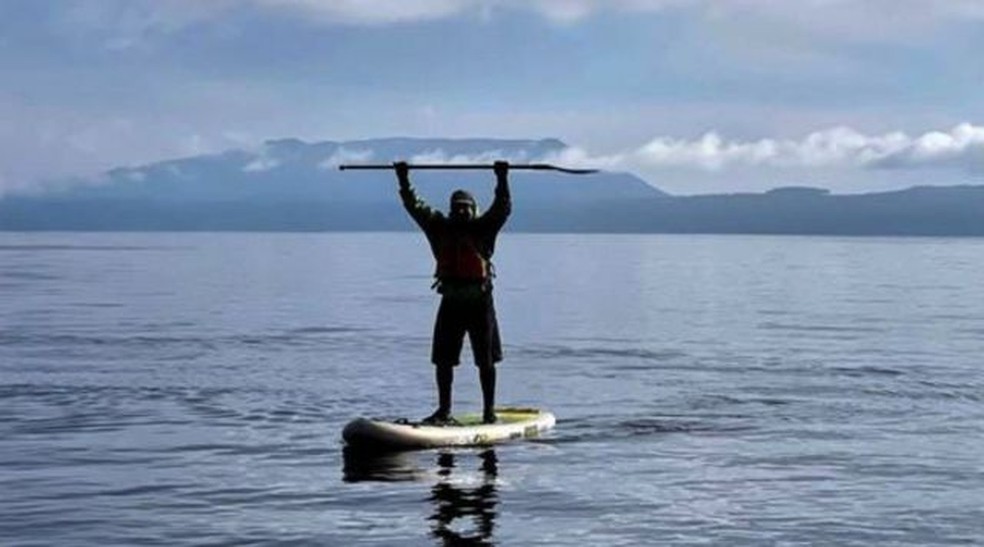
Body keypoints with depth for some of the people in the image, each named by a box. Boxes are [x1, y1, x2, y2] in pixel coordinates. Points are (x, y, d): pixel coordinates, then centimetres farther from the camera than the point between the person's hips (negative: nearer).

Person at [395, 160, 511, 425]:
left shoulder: (483, 228, 0)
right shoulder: (440, 227, 8)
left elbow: (502, 208, -11)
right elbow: (415, 207, 8)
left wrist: (502, 180, -20)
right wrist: (403, 181, 3)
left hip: (480, 303, -3)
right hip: (451, 303, 3)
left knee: (486, 361, 3)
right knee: (442, 360, 4)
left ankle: (489, 410, 11)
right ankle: (444, 410, 14)